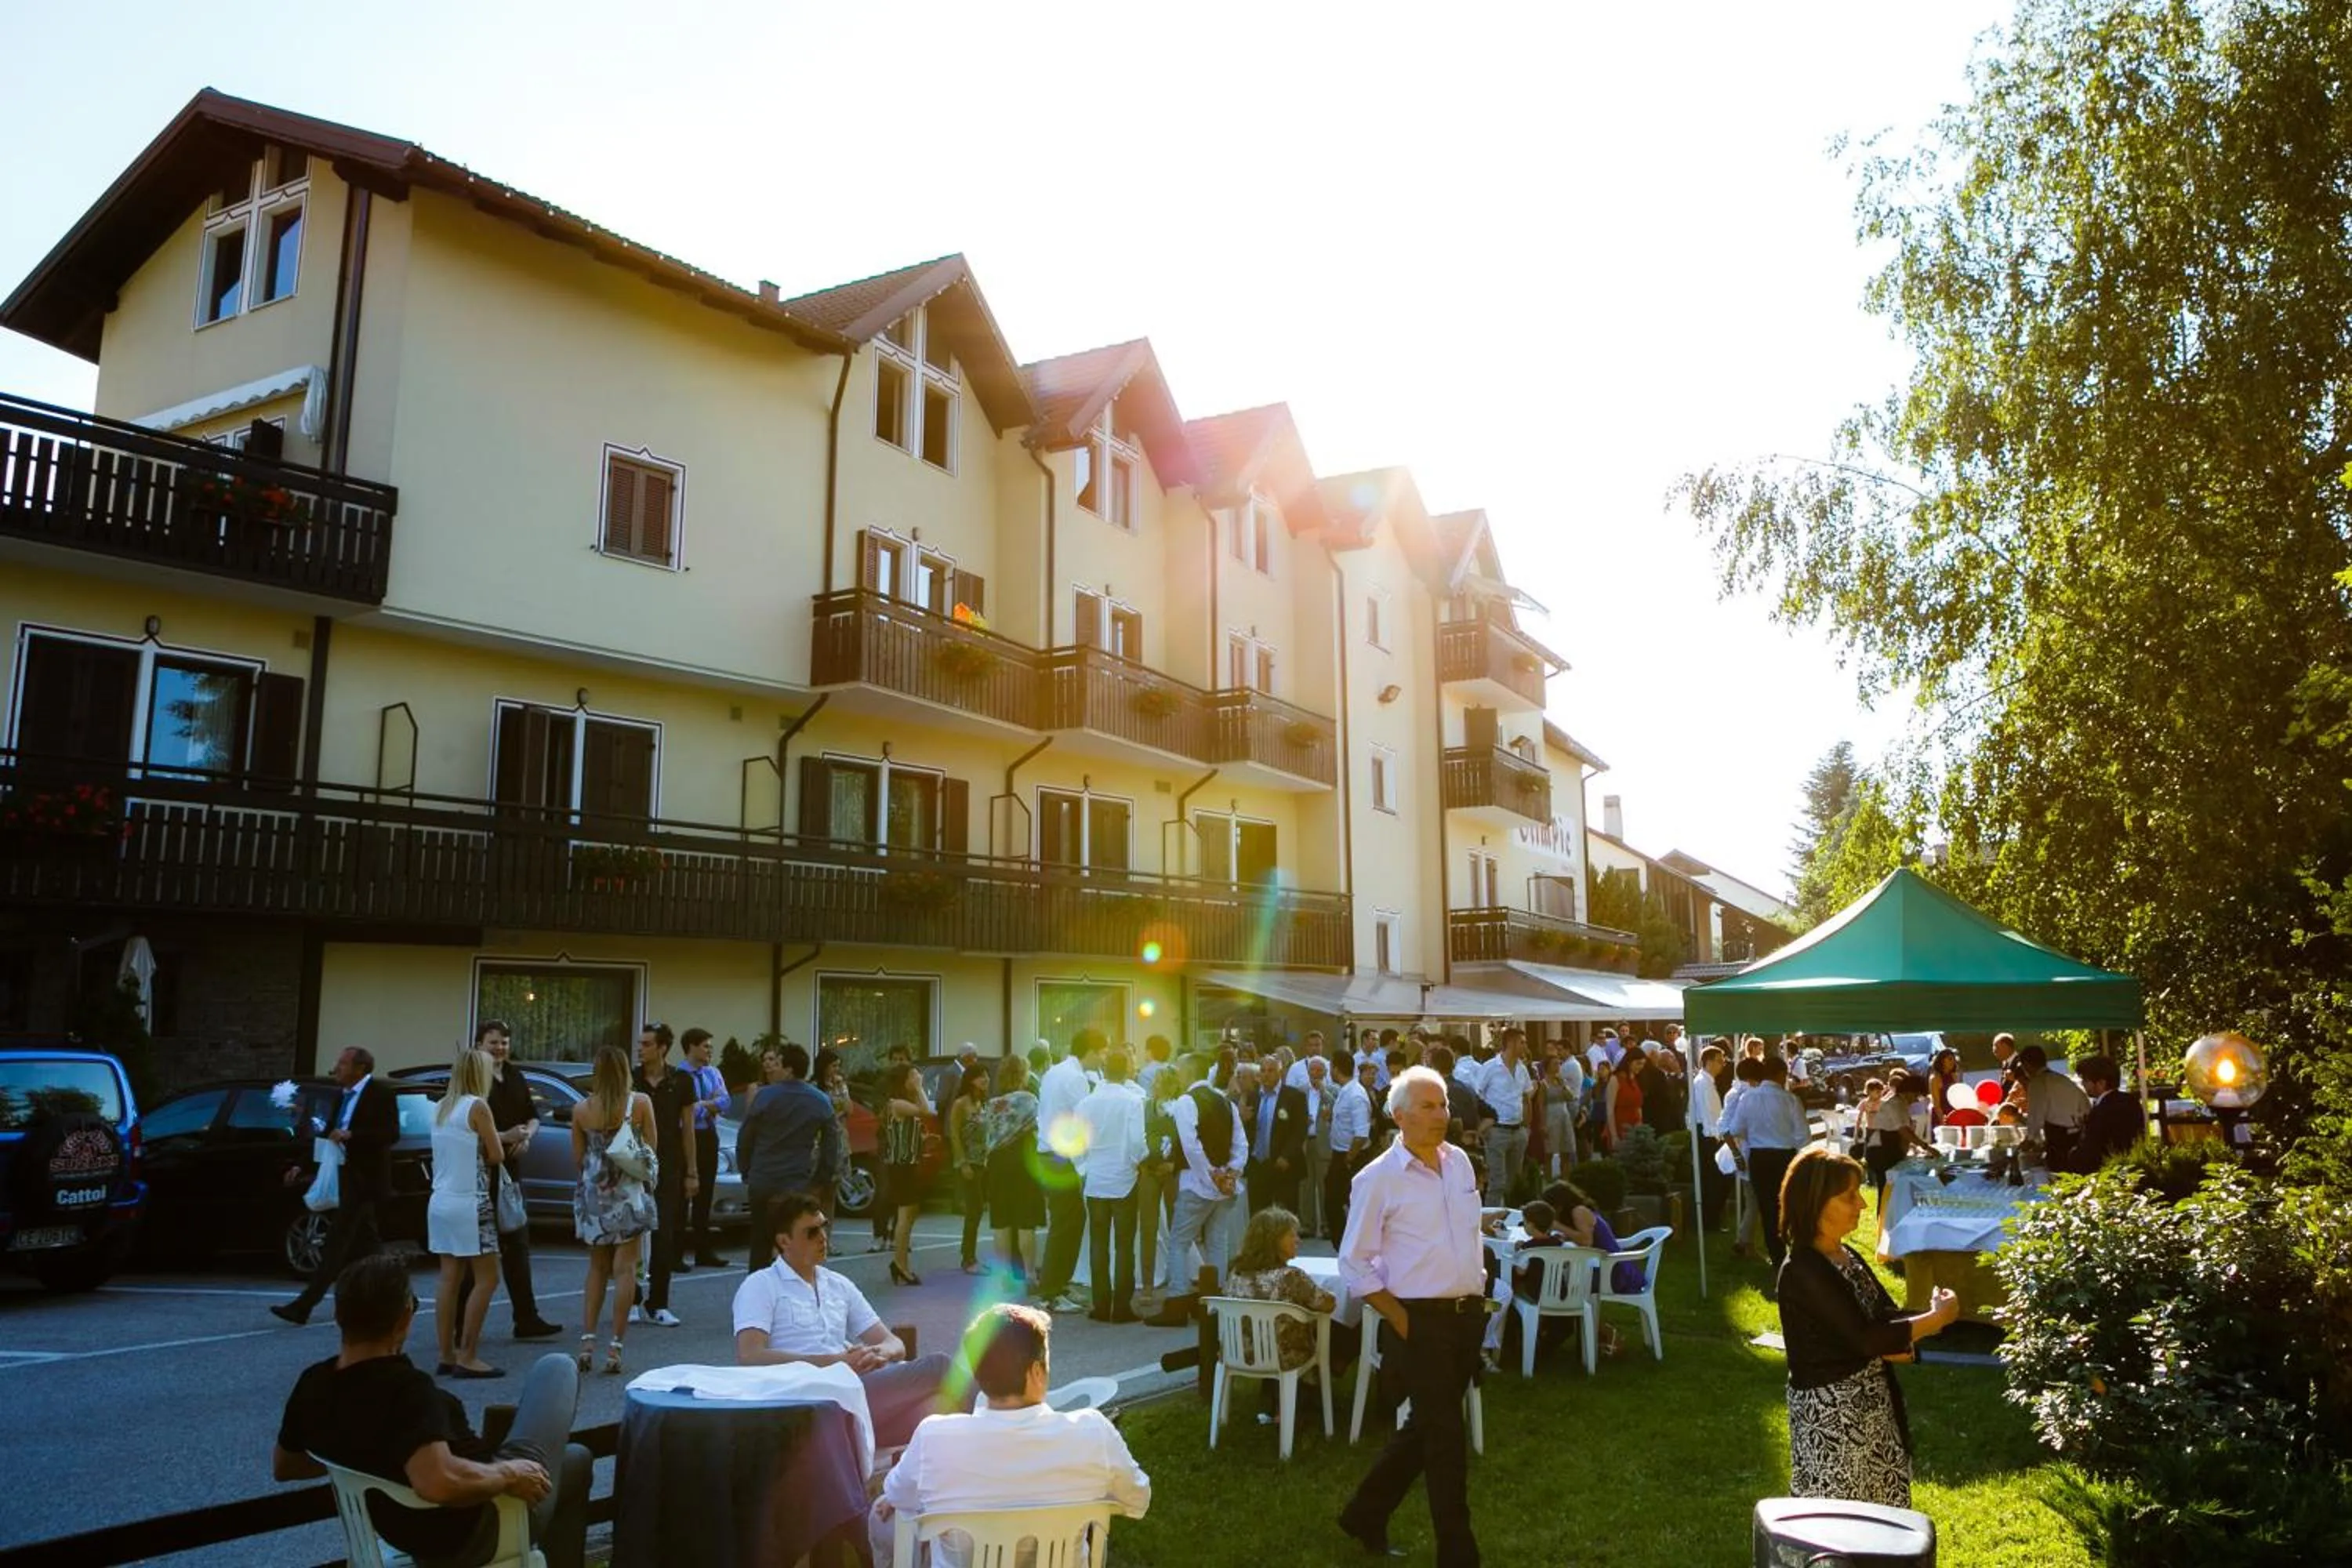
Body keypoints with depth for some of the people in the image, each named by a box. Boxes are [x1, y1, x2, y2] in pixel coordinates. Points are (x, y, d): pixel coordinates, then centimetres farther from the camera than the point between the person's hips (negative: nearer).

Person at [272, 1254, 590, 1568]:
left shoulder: (313, 1385, -9)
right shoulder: (404, 1388, -33)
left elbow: (283, 1467, 10)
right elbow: (440, 1482, -48)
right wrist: (510, 1475, -29)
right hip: (474, 1528, -8)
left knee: (575, 1459, 31)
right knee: (557, 1369, 11)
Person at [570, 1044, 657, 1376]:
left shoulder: (582, 1109, -3)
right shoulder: (640, 1103, -8)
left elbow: (577, 1159, 4)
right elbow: (651, 1149, -1)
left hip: (593, 1195, 2)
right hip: (629, 1194, -2)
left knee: (597, 1267, 16)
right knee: (624, 1269, 3)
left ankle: (588, 1339, 11)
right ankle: (615, 1347, 1)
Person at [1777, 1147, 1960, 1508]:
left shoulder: (1847, 1257, 7)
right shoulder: (1803, 1271, -22)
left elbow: (1885, 1315, 6)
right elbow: (1865, 1338, -24)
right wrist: (1936, 1319, -16)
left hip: (1870, 1401, 9)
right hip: (1830, 1411, -9)